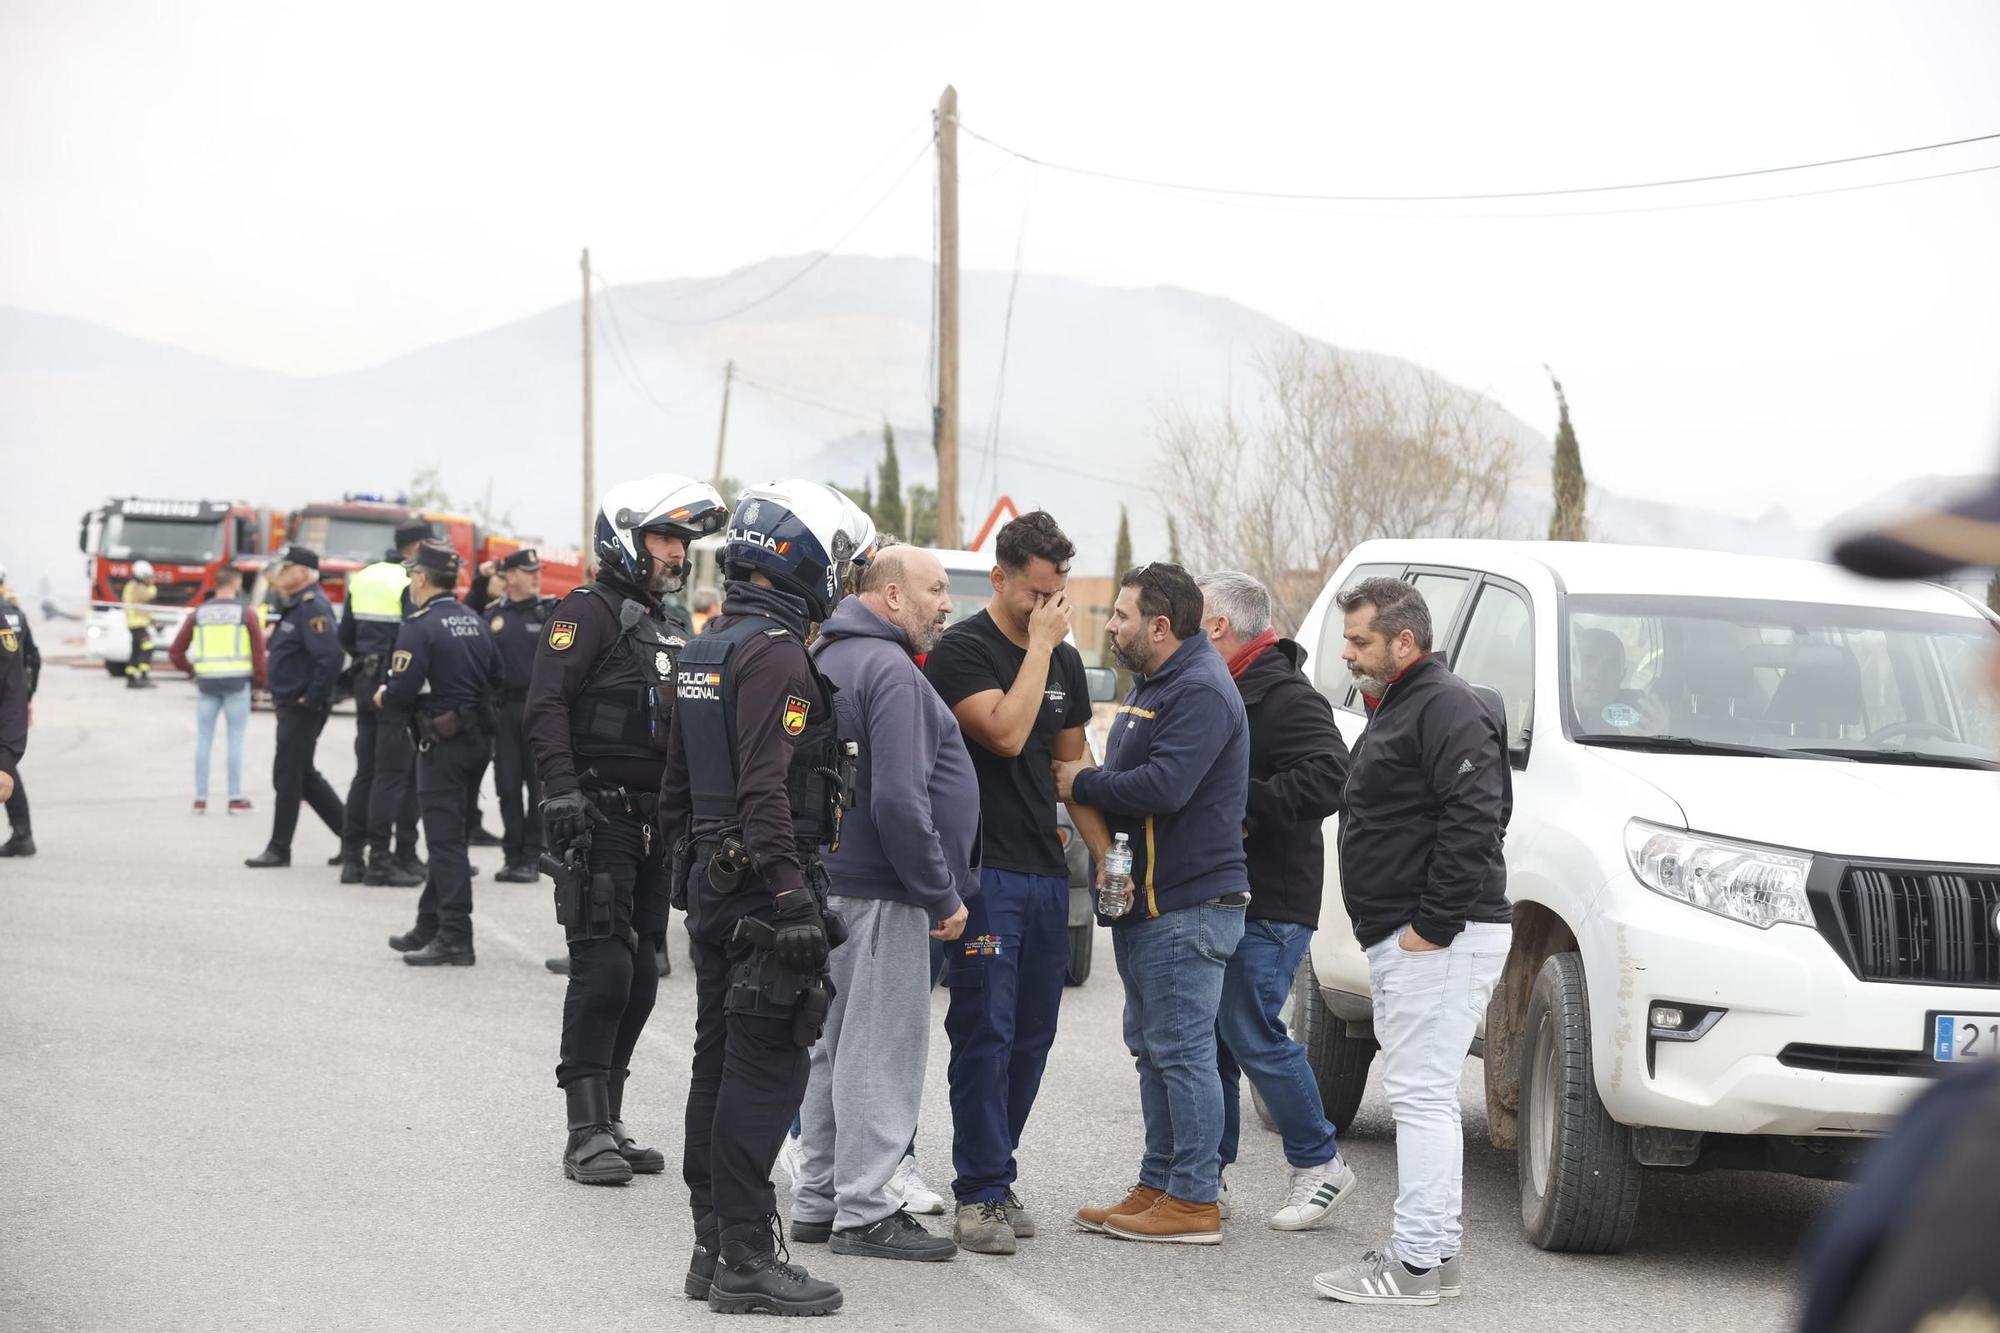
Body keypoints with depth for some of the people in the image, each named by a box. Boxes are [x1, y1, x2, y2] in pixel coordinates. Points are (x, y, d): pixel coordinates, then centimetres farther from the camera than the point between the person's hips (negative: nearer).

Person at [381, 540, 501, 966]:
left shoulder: (420, 626, -15)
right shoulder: (475, 622, 9)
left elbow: (402, 691, -21)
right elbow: (495, 677, 16)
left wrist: (383, 697, 0)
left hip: (441, 740, -8)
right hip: (476, 735, 8)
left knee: (446, 839, -6)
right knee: (444, 837, 16)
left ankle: (455, 939, -8)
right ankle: (430, 928, 24)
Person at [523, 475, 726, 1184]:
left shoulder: (673, 625, 19)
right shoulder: (589, 612, -7)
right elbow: (546, 705, -17)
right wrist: (561, 792, -27)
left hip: (656, 821, 8)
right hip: (600, 817, -8)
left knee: (640, 975, 9)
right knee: (603, 969, -11)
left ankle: (609, 1122, 17)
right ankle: (586, 1133, -7)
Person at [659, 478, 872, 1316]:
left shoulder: (705, 650, 15)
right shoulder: (776, 655, -16)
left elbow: (676, 787, 21)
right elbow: (767, 792, -24)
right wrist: (794, 902, -24)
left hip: (713, 889, 10)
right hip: (766, 883, -10)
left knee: (718, 1067, 13)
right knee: (765, 1074, -7)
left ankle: (713, 1245, 19)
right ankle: (745, 1258, -6)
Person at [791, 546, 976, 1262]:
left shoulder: (826, 658, 16)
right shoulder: (888, 671, -16)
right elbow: (899, 799, -23)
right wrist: (941, 895, -17)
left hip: (833, 880, 10)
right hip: (882, 891, -10)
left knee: (837, 1043, 15)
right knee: (881, 1049, -5)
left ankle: (819, 1200, 21)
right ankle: (866, 1210, -3)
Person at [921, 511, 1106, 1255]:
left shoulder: (1065, 661, 15)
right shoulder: (962, 650, -7)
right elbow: (1005, 733, -21)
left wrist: (1107, 857, 14)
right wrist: (1039, 645, -14)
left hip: (1045, 874, 7)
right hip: (985, 873, -7)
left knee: (1031, 1038, 8)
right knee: (984, 1034, -8)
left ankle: (996, 1178, 17)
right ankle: (979, 1195, -5)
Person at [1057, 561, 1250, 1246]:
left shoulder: (1200, 691, -16)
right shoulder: (1151, 684, 18)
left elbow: (1164, 786, -27)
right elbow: (1130, 778, 23)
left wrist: (1082, 784, -14)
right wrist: (1089, 785, 1)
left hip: (1188, 905, -11)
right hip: (1145, 902, 11)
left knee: (1182, 1050, -7)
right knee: (1153, 1048, 15)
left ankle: (1194, 1201, -3)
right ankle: (1158, 1187, 23)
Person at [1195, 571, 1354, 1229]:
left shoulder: (1284, 698, -14)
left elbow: (1328, 776, -26)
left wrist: (1246, 804, -27)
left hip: (1266, 904, -9)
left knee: (1253, 1036, -7)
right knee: (1209, 1036, 10)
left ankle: (1320, 1165, 7)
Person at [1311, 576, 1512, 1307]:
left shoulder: (1445, 709, -14)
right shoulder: (1395, 709, 21)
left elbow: (1474, 820, -24)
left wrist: (1434, 924, -22)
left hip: (1440, 942, -11)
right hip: (1403, 942, 11)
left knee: (1422, 1095, -11)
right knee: (1423, 1096, 14)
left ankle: (1417, 1263, -10)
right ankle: (1436, 1250, 20)